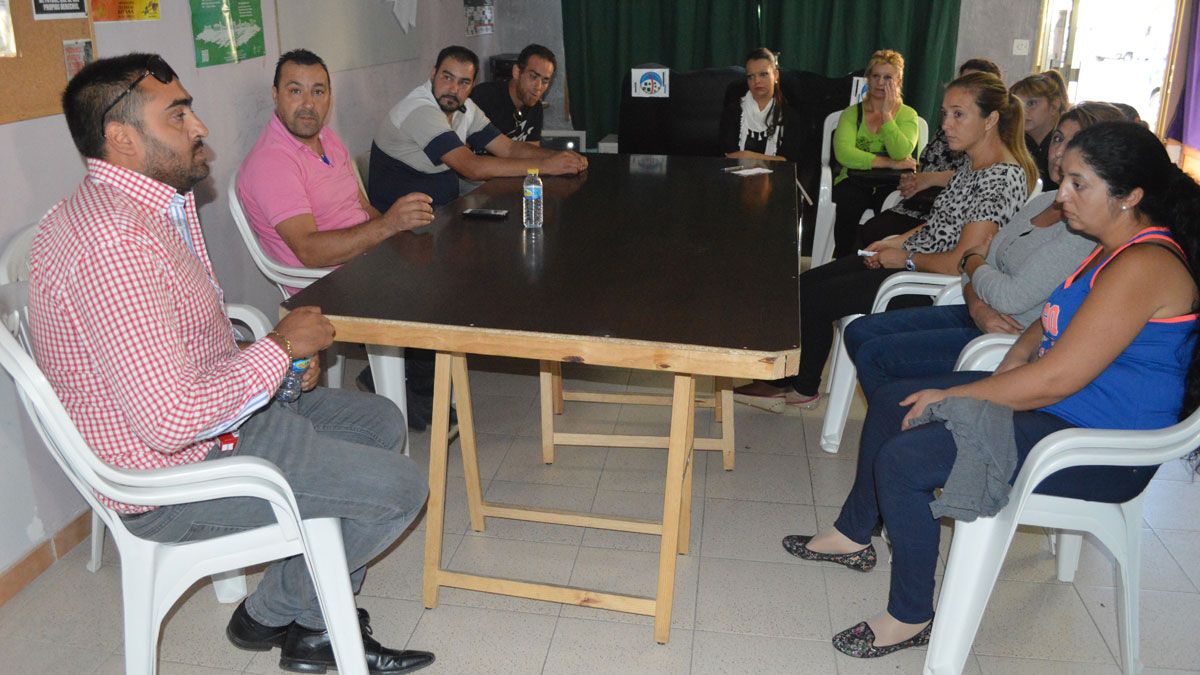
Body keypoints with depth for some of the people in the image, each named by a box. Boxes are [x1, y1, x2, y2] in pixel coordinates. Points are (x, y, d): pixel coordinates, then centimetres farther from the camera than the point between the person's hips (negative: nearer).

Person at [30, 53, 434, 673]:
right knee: (399, 487, -12)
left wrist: (265, 360, 1)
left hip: (212, 414, 11)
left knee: (380, 422, 16)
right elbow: (169, 421, -33)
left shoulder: (151, 206, 6)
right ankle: (273, 613, 15)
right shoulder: (114, 242, -29)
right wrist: (279, 348, -19)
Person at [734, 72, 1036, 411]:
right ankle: (791, 382, 13)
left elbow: (960, 263, -26)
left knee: (813, 298, -6)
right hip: (914, 261, 10)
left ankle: (801, 388, 17)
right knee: (806, 282, 6)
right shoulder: (974, 165, 9)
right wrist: (898, 241, 5)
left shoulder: (1003, 178, -22)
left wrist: (907, 258, -12)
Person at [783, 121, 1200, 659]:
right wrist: (1015, 359, -1)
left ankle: (911, 618, -2)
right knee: (891, 402, 11)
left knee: (902, 459, -22)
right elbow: (1054, 322, 20)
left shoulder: (1144, 267, -25)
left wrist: (951, 396, -18)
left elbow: (1055, 380, -29)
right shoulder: (1118, 250, 8)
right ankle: (854, 535, 28)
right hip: (1060, 405, 11)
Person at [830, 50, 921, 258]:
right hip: (855, 180, 0)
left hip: (892, 184, 0)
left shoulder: (907, 115, 13)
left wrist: (886, 115, -6)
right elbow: (843, 153, -7)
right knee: (848, 201, -33)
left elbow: (901, 153, -8)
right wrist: (889, 163, -10)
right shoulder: (851, 113, 13)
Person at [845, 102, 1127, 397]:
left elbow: (1012, 296, -23)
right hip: (981, 318, 9)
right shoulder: (1042, 201, 11)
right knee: (859, 331, 2)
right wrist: (978, 307, -11)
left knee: (874, 356, -18)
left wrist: (972, 262, -2)